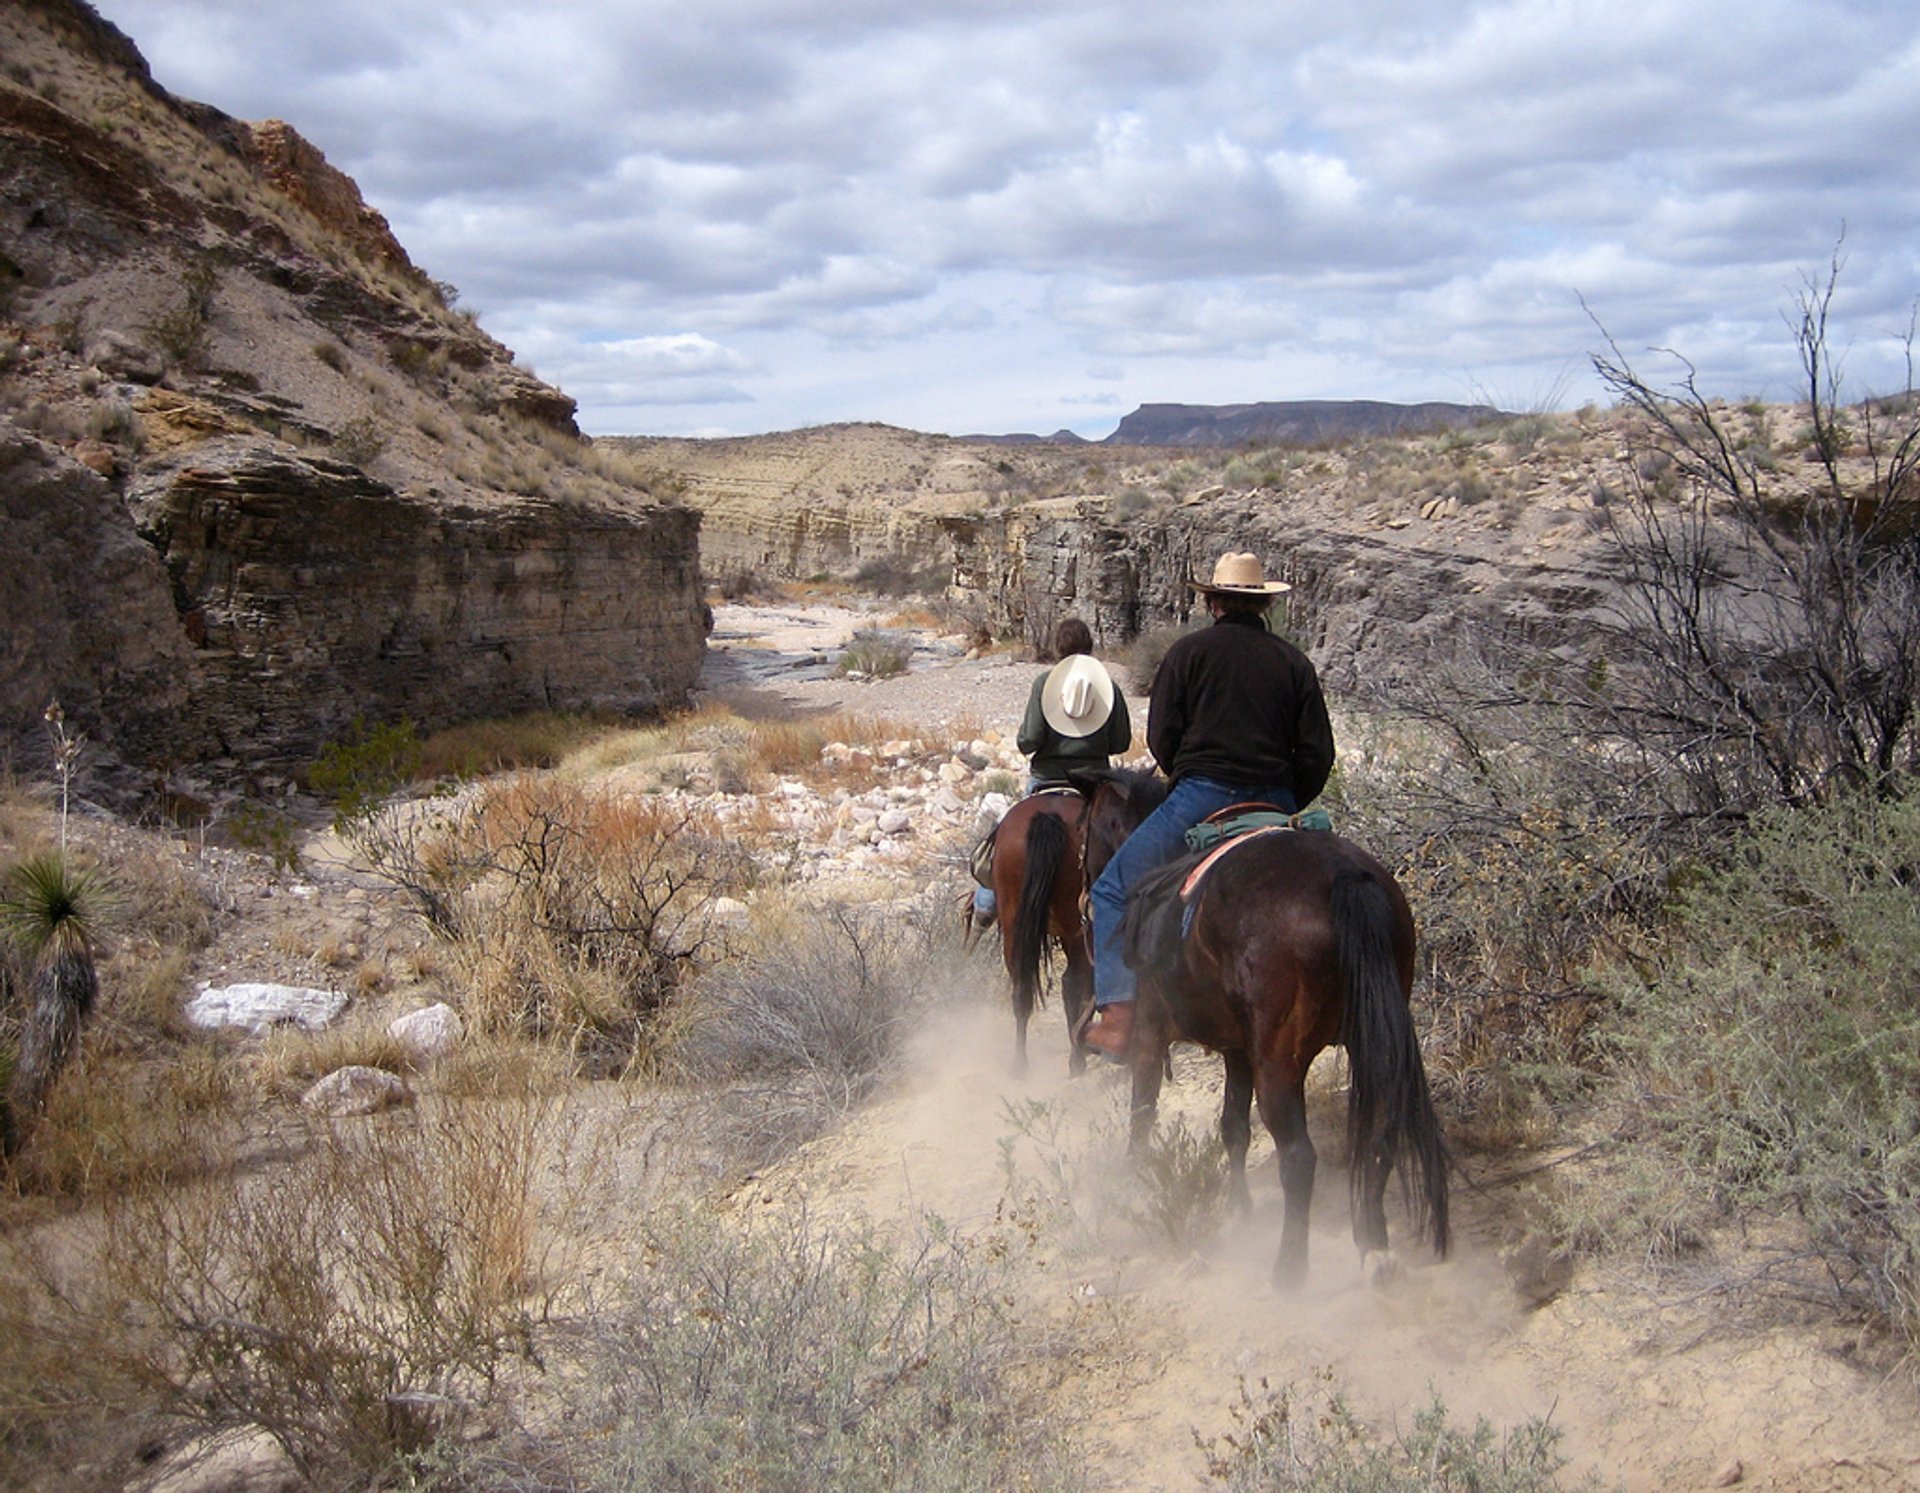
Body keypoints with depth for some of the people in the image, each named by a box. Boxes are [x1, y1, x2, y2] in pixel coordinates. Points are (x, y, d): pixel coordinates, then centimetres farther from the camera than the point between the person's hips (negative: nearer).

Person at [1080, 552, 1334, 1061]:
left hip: (1201, 797, -3)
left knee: (1114, 890, 6)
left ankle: (1118, 1017, -4)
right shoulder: (1294, 662, 10)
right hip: (1276, 804, 4)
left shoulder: (1190, 651, 2)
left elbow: (1161, 738, 0)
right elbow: (1318, 753, 6)